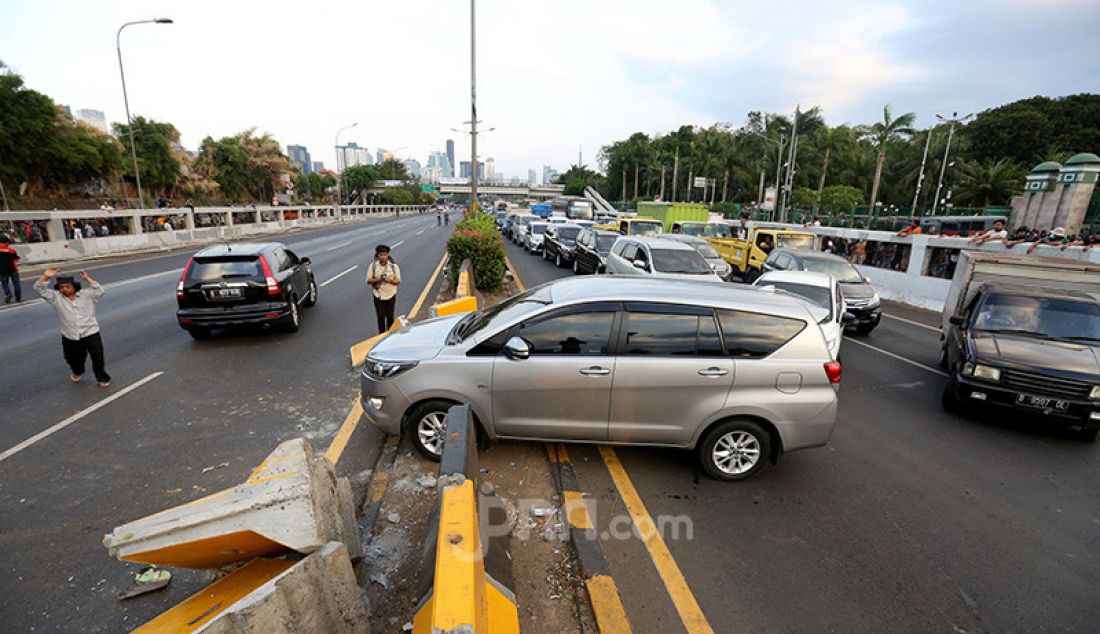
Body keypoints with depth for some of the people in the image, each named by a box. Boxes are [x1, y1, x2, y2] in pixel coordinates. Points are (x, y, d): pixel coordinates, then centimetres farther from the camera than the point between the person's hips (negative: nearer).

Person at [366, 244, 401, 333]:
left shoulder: (394, 266, -10)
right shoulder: (373, 266, -8)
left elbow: (398, 281, -5)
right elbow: (368, 280, -3)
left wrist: (390, 280, -26)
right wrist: (377, 280, -23)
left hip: (390, 295, 0)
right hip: (378, 296, 0)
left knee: (390, 316, 10)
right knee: (380, 317, 6)